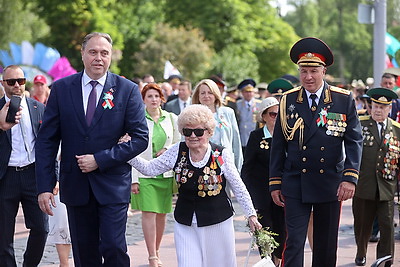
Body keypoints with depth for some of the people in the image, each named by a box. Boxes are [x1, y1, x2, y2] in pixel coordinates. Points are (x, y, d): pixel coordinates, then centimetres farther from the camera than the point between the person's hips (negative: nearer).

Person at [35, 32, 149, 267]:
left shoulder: (128, 90, -2)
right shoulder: (61, 89, 2)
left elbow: (141, 138, -5)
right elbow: (47, 140, 2)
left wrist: (100, 160, -13)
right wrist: (45, 186, -6)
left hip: (113, 185, -2)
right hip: (75, 184, 2)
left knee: (114, 248, -10)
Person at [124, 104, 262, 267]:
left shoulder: (221, 155, -9)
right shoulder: (177, 152, -2)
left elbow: (239, 188, -1)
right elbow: (149, 169, 3)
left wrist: (251, 215, 1)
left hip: (218, 223, -2)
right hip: (185, 225, 2)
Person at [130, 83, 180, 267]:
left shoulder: (171, 118, 8)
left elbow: (179, 143, 17)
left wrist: (167, 150, -5)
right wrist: (133, 179, -10)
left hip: (166, 173, 4)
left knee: (162, 213, 7)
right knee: (148, 213, -9)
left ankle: (156, 252, 21)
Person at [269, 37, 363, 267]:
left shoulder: (344, 100, 0)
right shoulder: (288, 101, 3)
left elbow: (354, 141, -3)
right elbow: (279, 145, 6)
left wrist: (350, 178, -14)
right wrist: (275, 183, 3)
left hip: (330, 185, 1)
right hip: (295, 185, 0)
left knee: (327, 246, 10)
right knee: (294, 242, -7)